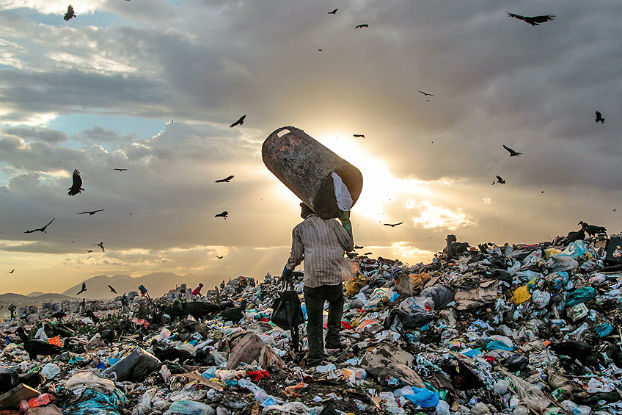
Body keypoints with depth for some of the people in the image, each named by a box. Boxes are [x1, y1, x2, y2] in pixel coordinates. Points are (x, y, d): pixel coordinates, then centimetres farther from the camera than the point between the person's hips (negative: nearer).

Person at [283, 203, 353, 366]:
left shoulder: (299, 228, 7)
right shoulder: (331, 223, 7)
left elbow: (296, 256, 3)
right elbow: (349, 246, 6)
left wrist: (288, 269, 22)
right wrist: (346, 223, 19)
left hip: (312, 280, -1)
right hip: (335, 278, 1)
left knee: (314, 321, 8)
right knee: (337, 302, 31)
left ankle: (315, 355, 1)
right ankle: (333, 337, 21)